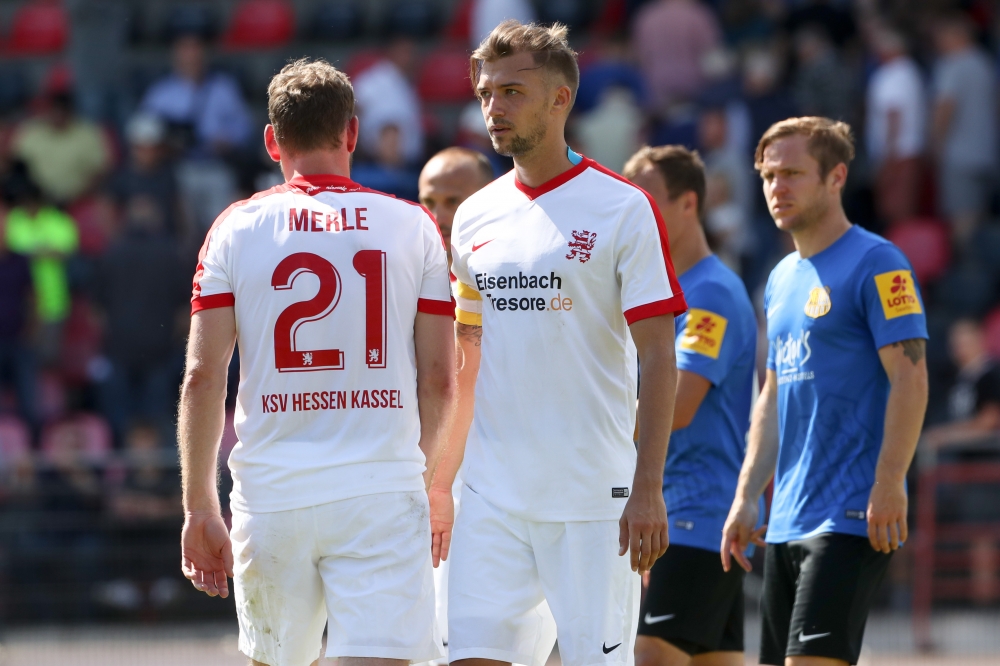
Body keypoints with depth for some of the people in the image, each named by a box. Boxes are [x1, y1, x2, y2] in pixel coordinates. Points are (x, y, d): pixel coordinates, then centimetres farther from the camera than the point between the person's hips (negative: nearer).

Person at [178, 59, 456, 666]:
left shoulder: (237, 228, 3)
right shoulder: (414, 227, 4)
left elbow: (203, 377, -2)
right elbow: (440, 380, 5)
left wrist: (200, 507, 4)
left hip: (272, 497, 1)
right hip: (383, 491, -1)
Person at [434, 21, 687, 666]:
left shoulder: (623, 208, -5)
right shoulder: (475, 217, 11)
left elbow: (658, 361, -7)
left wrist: (648, 489, -15)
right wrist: (439, 481, 15)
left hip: (592, 496, -5)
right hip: (491, 497, 5)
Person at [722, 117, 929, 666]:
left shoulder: (875, 263, -8)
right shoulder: (782, 279, 18)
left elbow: (910, 378, -14)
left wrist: (888, 486, -21)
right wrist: (745, 497, 16)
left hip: (852, 516, -9)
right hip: (787, 520, 9)